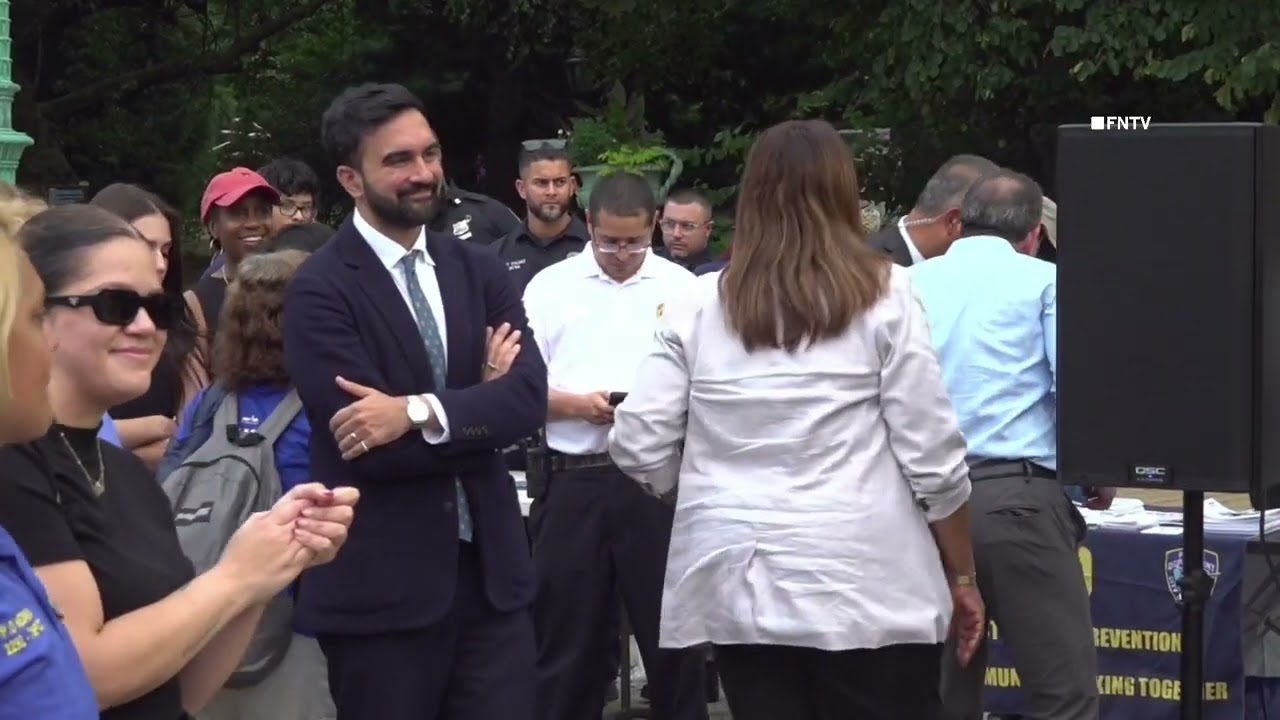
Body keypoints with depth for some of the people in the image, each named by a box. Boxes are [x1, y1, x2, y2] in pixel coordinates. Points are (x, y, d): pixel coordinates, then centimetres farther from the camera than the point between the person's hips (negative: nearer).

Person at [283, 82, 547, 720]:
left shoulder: (478, 269, 9)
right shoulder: (320, 291, -9)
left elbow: (528, 398, -5)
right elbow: (368, 443, -18)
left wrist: (421, 411, -19)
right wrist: (477, 401, -6)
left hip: (489, 568, 5)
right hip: (380, 584, -5)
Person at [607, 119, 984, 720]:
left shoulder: (698, 306, 3)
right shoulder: (883, 297, -2)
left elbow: (638, 448, 2)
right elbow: (933, 458, -3)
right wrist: (962, 576, 9)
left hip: (740, 584, 2)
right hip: (867, 586, -2)